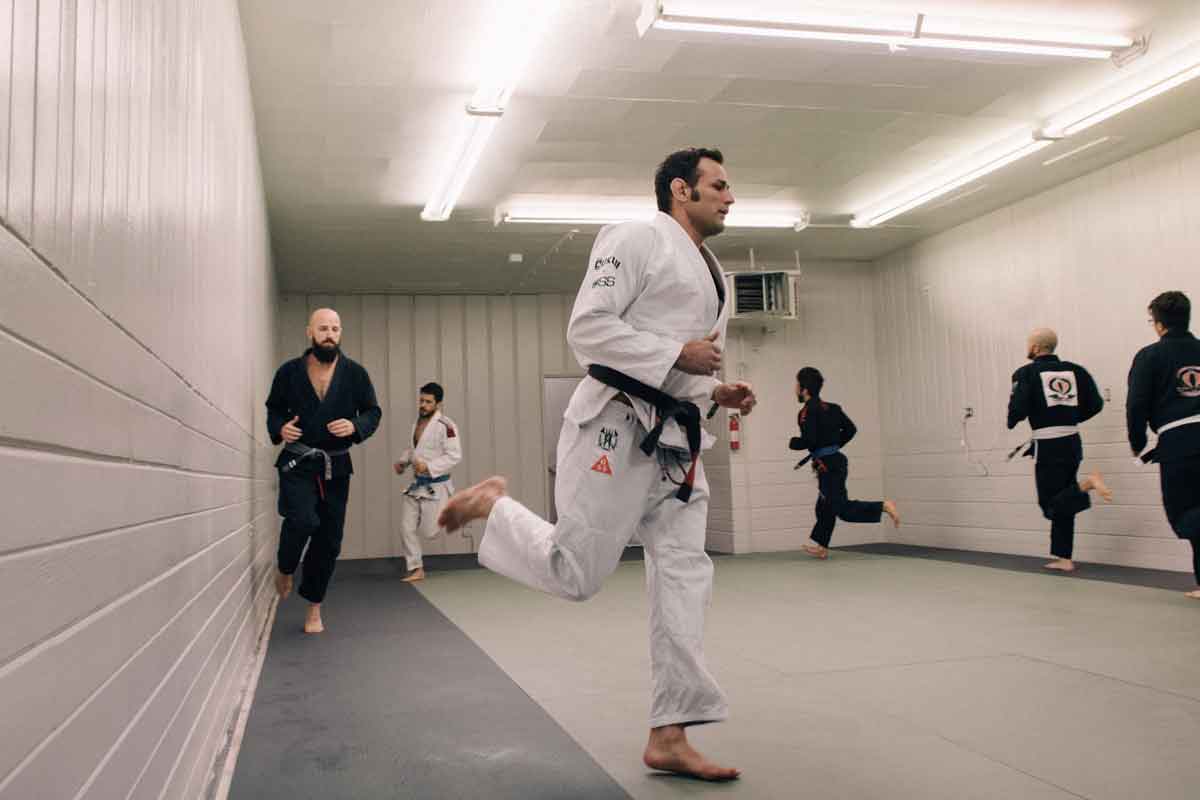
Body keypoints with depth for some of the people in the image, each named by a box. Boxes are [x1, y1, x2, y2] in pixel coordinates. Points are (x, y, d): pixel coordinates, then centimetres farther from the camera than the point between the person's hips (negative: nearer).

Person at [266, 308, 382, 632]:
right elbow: (273, 408, 10)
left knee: (328, 540, 7)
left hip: (336, 466, 2)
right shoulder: (289, 371, -2)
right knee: (302, 520, -26)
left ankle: (314, 609, 27)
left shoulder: (354, 373, -3)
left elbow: (373, 411, 2)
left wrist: (355, 426, -18)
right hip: (297, 463, -2)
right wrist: (279, 428, -11)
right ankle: (285, 570, 8)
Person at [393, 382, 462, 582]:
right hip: (417, 485, 7)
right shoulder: (418, 422, 8)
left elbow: (454, 456, -20)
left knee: (429, 532, -1)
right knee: (407, 528, 1)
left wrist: (429, 467, -27)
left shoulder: (445, 425, -17)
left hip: (435, 486, -7)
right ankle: (416, 570, 13)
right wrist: (403, 461, 4)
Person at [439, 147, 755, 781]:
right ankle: (491, 502, 20)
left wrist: (717, 391, 9)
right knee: (575, 573, -7)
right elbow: (587, 328, -15)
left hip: (674, 437, 9)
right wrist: (677, 354, -17)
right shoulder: (636, 239, -5)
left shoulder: (711, 272, 23)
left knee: (684, 576, 2)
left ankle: (668, 737, 9)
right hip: (617, 423, -9)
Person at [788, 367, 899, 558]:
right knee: (825, 507, 17)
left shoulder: (808, 411, -14)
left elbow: (809, 440, -23)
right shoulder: (829, 408, 12)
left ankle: (884, 506, -17)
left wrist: (792, 443, -4)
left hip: (829, 466, -10)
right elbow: (850, 429, 16)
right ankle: (820, 546, 25)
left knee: (843, 509, -10)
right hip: (835, 461, 10)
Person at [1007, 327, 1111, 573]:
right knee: (1061, 501, 16)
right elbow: (1095, 404, 6)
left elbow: (1018, 409, -17)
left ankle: (1087, 484, -24)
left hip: (1048, 446, -6)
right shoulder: (1074, 370, 8)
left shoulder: (1026, 373, -7)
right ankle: (1064, 559, 18)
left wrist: (1012, 423, 5)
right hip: (1072, 442, 6)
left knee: (1051, 505, 2)